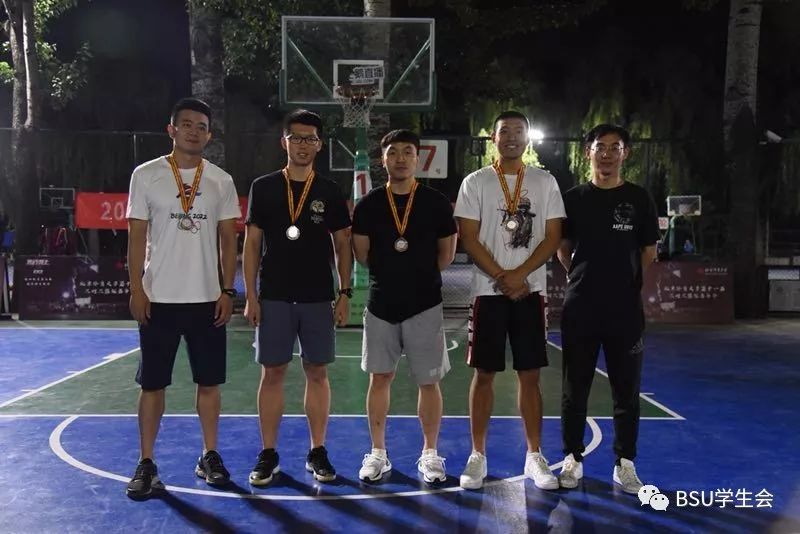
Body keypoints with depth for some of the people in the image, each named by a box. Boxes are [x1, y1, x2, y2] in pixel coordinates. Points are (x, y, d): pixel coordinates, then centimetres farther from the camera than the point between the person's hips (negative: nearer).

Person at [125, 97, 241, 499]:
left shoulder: (221, 180, 5)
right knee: (152, 383, 4)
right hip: (159, 298, -2)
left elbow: (228, 239, 7)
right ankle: (146, 464, 14)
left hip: (207, 298, 2)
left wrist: (228, 291, 0)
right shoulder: (146, 175, 0)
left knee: (209, 381, 8)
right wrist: (136, 290, -7)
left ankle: (209, 457, 21)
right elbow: (137, 235, 0)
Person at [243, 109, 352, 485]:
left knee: (317, 372, 6)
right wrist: (250, 296, -3)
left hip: (318, 298, 1)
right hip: (274, 298, 0)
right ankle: (268, 454, 14)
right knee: (272, 373, 3)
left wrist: (345, 293, 0)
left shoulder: (330, 192, 5)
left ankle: (317, 453, 17)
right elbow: (251, 244, 3)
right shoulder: (263, 187, 3)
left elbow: (343, 246, 7)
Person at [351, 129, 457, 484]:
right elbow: (362, 255, 6)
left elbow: (447, 255, 6)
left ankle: (429, 454, 20)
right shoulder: (368, 205, 1)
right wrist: (392, 273, 6)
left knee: (428, 382, 5)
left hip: (424, 305, -1)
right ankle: (377, 453, 21)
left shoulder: (436, 203, -2)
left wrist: (417, 273, 6)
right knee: (380, 377, 8)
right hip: (381, 304, 1)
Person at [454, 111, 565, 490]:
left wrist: (519, 275, -12)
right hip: (488, 292, -1)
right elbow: (469, 239, -4)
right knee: (484, 373, 3)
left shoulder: (545, 182, 7)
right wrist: (502, 279, -12)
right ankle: (478, 456, 13)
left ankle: (535, 457, 16)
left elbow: (552, 238, 1)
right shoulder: (476, 182, 2)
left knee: (530, 375, 5)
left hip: (531, 291, 1)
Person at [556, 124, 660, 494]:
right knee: (575, 388, 8)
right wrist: (583, 277, 4)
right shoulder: (573, 199, 4)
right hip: (580, 309, 0)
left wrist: (628, 285, 2)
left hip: (626, 310, 0)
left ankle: (625, 464, 17)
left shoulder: (639, 199, 3)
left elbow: (649, 253, 7)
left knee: (627, 391, 6)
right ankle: (573, 459, 20)